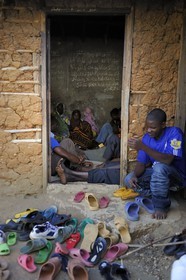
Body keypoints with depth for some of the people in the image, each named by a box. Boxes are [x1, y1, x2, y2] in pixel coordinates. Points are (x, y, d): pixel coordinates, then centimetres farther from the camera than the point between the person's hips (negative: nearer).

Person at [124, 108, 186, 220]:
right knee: (129, 180, -9)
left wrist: (142, 147, -40)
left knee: (159, 168, -38)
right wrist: (134, 176, -27)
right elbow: (141, 163, -5)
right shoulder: (147, 138, -6)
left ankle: (162, 206, -16)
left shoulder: (174, 132, -24)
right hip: (156, 173, 6)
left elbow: (168, 160, -36)